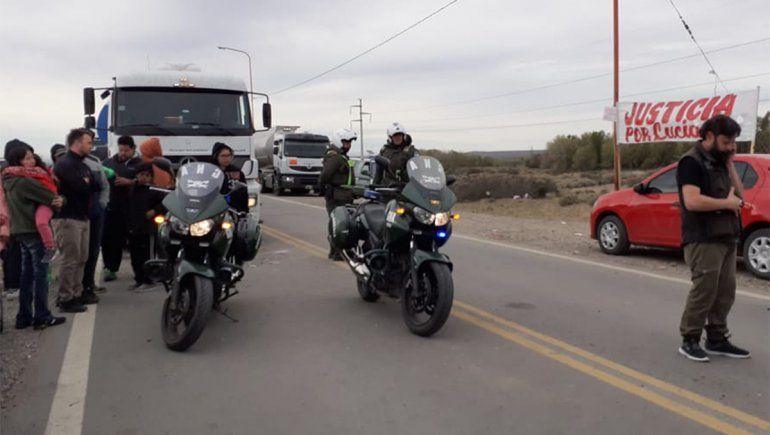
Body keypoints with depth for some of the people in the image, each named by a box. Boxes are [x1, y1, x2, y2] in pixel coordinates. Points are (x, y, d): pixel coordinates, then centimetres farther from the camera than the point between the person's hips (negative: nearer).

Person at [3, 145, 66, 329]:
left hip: (20, 231, 9)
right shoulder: (26, 181, -18)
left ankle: (24, 317, 16)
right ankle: (42, 317, 3)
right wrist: (60, 200, 7)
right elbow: (52, 198, -15)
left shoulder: (9, 181, 11)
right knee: (40, 274, -2)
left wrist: (53, 199, -1)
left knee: (27, 275, 13)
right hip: (33, 231, -9)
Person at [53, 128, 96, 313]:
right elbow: (83, 188, -22)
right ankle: (65, 299, -1)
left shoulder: (82, 165, 18)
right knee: (69, 261, -6)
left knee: (81, 259, 13)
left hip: (82, 217, 9)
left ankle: (77, 293, 23)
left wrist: (86, 183, -4)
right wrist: (87, 183, -2)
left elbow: (94, 186, 14)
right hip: (68, 218, -9)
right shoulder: (64, 164, -13)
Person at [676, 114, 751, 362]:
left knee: (725, 292, 10)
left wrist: (730, 165, 5)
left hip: (726, 238, 9)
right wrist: (727, 203, -11)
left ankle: (717, 339, 20)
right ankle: (689, 341, 5)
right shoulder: (692, 162, -10)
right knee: (703, 291, -6)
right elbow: (692, 201, -23)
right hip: (703, 240, -9)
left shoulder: (719, 162, 17)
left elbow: (739, 195, 14)